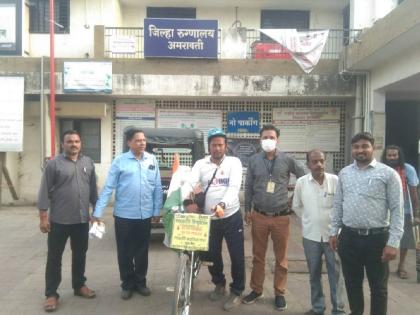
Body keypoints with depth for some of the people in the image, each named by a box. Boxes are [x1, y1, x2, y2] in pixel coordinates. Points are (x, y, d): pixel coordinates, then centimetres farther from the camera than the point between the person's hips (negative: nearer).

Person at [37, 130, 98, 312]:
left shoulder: (88, 163, 7)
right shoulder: (54, 164, -6)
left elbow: (93, 189, 12)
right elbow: (45, 192, -7)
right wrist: (43, 216, -10)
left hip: (82, 220, 4)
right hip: (59, 221, -4)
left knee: (80, 255, 16)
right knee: (54, 258, 6)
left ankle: (79, 285, 32)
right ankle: (51, 293, 18)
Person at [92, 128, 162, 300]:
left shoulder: (152, 160, 3)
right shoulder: (119, 161, -6)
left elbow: (157, 188, 6)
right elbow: (108, 187, -7)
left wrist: (157, 210, 5)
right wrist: (97, 212, -11)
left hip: (145, 215, 2)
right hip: (124, 215, -2)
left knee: (142, 252, 14)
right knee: (125, 252, 10)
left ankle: (140, 282, 31)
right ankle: (127, 284, 27)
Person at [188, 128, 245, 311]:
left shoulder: (234, 162, -3)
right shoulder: (200, 164, 3)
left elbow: (234, 187, -17)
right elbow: (191, 183, -10)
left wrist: (223, 204, -35)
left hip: (232, 217, -2)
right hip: (210, 218, 2)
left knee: (237, 256, 3)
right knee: (212, 255, 14)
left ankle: (237, 292, 22)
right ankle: (219, 284, 39)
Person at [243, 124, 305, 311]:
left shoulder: (287, 160, -2)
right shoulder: (254, 160, 2)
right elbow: (248, 187, 7)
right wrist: (247, 209, 6)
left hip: (281, 217, -1)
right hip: (259, 216, 1)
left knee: (281, 257, 9)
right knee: (258, 256, 12)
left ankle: (279, 293, 24)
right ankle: (256, 289, 28)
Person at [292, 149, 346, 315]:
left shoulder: (336, 180, -10)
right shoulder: (301, 182, -4)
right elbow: (296, 206, 10)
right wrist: (310, 220, 7)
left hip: (333, 235, -2)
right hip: (310, 236, 2)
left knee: (336, 273, 9)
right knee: (314, 274, 15)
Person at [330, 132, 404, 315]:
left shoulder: (388, 174, -6)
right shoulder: (344, 173, 7)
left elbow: (397, 210, -8)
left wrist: (393, 243, -13)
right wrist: (334, 231, 9)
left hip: (377, 238, -4)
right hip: (349, 237, 4)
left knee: (378, 286, 11)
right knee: (352, 282, 18)